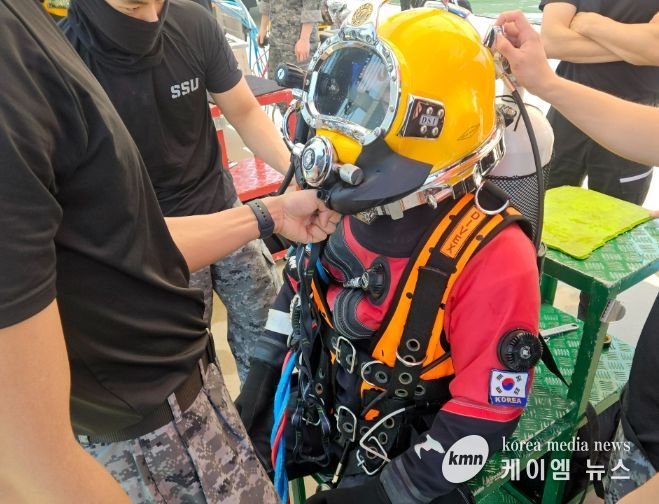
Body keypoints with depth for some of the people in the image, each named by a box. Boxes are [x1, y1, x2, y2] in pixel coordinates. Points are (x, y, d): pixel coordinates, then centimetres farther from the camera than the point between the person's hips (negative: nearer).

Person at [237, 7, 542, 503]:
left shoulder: (492, 256, -28)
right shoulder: (342, 205, -10)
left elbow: (487, 410, -22)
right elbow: (300, 289, 4)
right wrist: (258, 387, 4)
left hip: (402, 454, -4)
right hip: (314, 407, 5)